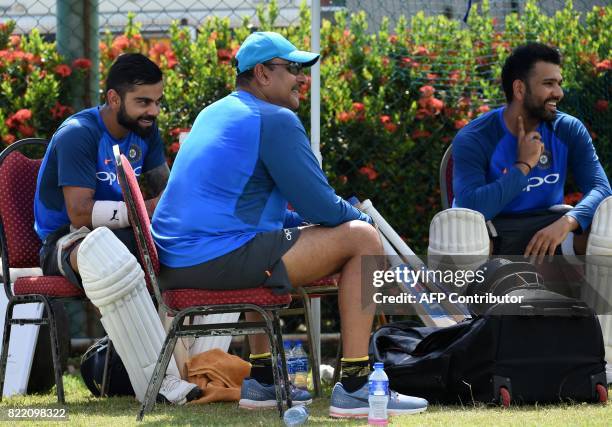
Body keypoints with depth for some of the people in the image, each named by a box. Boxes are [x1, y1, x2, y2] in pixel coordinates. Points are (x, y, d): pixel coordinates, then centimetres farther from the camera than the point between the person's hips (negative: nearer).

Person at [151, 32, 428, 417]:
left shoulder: (213, 115, 22)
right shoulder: (275, 120, -7)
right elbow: (321, 207, -7)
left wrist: (296, 220, 27)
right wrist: (363, 219, 13)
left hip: (173, 262, 10)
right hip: (221, 260, -10)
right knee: (362, 239, -5)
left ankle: (262, 380, 34)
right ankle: (354, 388, -9)